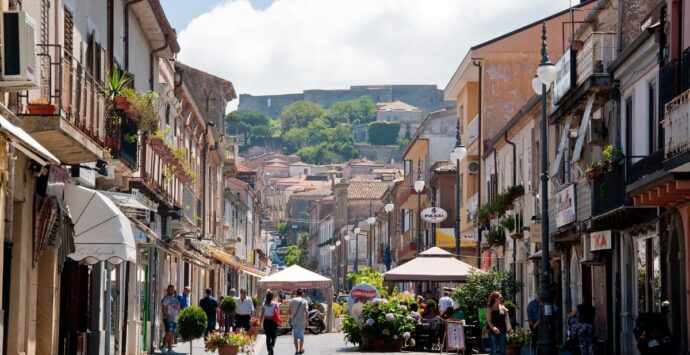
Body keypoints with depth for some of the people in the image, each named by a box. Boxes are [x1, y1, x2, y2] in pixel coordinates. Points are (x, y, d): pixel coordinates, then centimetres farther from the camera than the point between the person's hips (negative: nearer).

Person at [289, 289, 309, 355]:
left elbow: (289, 309, -3)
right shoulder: (304, 301, -3)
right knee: (301, 335, 15)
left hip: (294, 320, -1)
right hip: (302, 321, 1)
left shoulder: (293, 300, -4)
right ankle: (301, 349, 21)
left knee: (295, 335, 3)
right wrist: (306, 321, -3)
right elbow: (306, 312, -9)